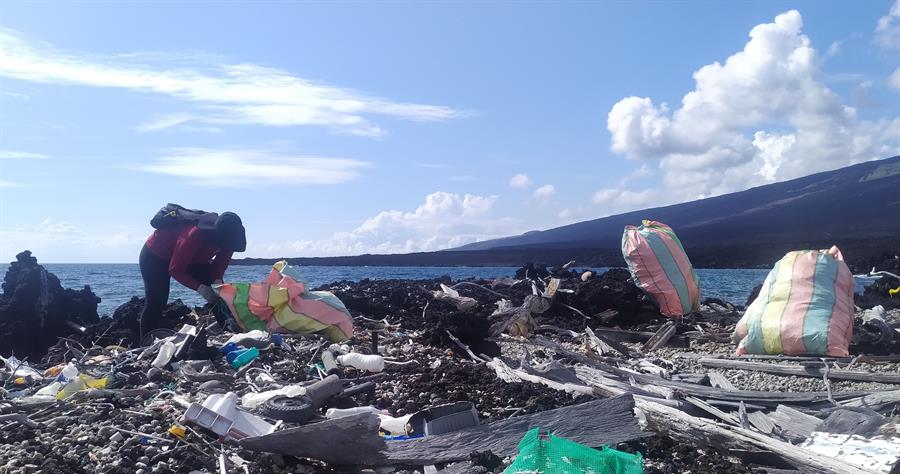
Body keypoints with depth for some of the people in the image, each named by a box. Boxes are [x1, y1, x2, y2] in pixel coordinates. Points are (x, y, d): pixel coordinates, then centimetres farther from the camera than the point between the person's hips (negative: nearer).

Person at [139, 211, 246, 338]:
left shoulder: (225, 236, -23)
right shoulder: (194, 235, -41)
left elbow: (222, 261, -7)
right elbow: (175, 269, -32)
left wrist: (217, 280, -26)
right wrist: (200, 288, -39)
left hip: (190, 258, 6)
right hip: (155, 256, -6)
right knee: (156, 303, -14)